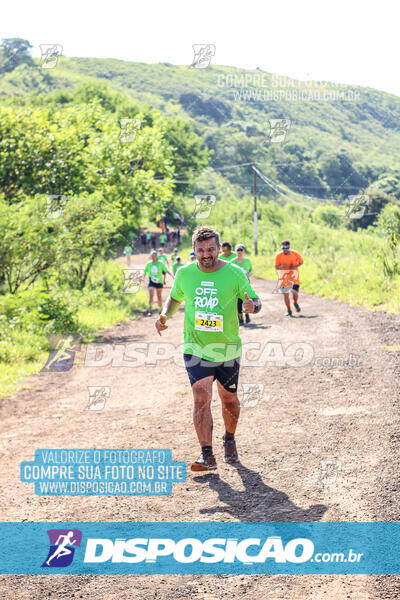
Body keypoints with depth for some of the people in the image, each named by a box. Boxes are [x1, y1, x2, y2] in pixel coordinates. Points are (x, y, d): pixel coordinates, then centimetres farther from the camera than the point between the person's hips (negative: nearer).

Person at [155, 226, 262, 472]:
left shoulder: (234, 273, -7)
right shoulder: (184, 274, -1)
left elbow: (255, 300, -4)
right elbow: (175, 298, 16)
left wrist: (253, 305, -28)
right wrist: (165, 316, -4)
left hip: (228, 349, 0)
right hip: (195, 348, 0)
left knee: (229, 398, 13)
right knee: (201, 397, -15)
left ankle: (230, 440, 40)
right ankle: (207, 455, -13)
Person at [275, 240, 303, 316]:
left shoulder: (295, 254, -5)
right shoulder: (279, 256, -6)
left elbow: (301, 262, 7)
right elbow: (276, 267, -3)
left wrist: (295, 266, -12)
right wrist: (281, 267, -25)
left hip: (294, 276, -1)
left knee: (295, 292, -10)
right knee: (285, 293, -2)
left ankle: (295, 303, 25)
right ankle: (289, 310, 13)